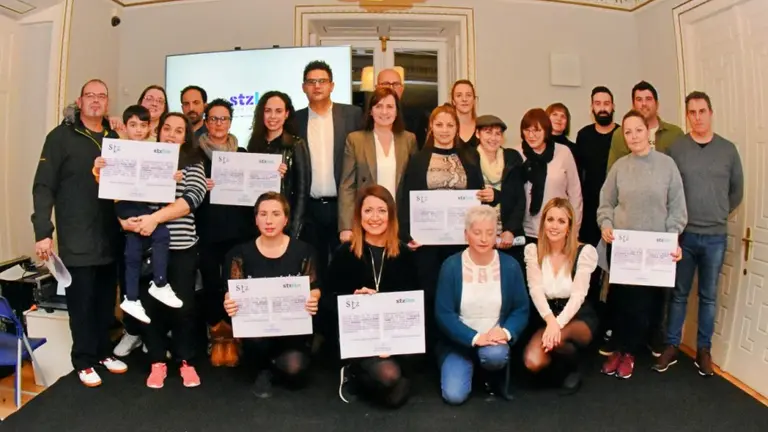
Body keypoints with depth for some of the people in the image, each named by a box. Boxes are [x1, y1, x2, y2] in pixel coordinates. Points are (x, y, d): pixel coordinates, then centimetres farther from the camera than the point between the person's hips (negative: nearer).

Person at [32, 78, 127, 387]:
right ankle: (84, 361, 18)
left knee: (106, 299, 12)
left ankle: (103, 352, 28)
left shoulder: (115, 138, 11)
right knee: (82, 301, 4)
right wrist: (43, 232, -13)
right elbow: (44, 186, -6)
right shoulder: (61, 136, -2)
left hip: (110, 236, 4)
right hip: (77, 239, -4)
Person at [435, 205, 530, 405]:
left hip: (495, 339, 1)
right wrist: (474, 338, -24)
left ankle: (495, 377, 3)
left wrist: (506, 332, -23)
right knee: (454, 395, -17)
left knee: (494, 355, -35)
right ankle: (468, 367, 18)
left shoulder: (510, 266, -4)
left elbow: (521, 309, -2)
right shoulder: (451, 266, -10)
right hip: (459, 341, 0)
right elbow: (443, 314, -12)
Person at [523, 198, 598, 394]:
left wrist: (558, 324, -32)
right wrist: (551, 320, -31)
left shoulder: (585, 252, -11)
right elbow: (536, 290, -13)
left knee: (556, 338, -36)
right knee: (533, 363, -23)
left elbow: (578, 295, -17)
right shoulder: (532, 250, -3)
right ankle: (564, 352, 13)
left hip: (578, 317, -2)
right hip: (547, 317, 2)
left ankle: (573, 368, 1)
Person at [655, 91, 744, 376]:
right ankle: (671, 347, 19)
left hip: (716, 236, 2)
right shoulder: (676, 148, -3)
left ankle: (703, 349, 23)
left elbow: (736, 191, 12)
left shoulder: (728, 149, 3)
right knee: (679, 294, 8)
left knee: (709, 296, 11)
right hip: (683, 235, -1)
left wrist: (718, 215, 10)